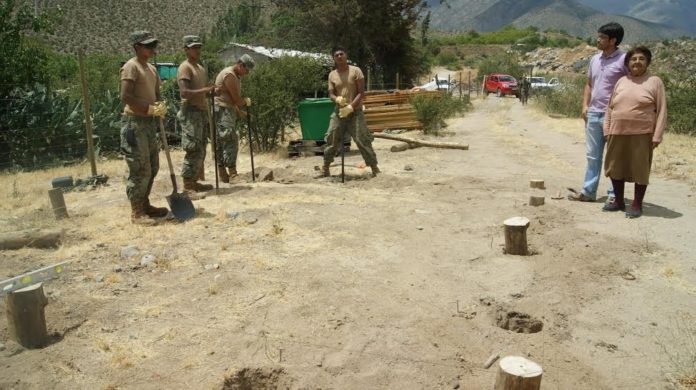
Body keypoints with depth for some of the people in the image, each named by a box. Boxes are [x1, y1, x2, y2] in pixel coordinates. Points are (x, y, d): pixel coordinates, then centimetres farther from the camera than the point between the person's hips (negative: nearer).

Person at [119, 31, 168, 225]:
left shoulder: (152, 68, 15)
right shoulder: (131, 67, -11)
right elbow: (125, 97, -20)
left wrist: (160, 107, -2)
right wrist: (150, 109, -19)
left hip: (150, 122, 9)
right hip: (135, 122, -9)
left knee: (152, 167, 14)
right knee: (140, 169, -7)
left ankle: (145, 204, 25)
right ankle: (136, 212, 2)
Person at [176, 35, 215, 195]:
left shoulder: (201, 68, 18)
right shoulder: (185, 67, -10)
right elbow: (184, 92, -22)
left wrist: (211, 90, 4)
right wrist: (204, 90, -28)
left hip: (202, 111, 9)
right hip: (191, 112, -9)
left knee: (201, 151, 11)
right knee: (194, 151, -12)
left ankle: (194, 182, 19)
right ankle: (187, 187, -8)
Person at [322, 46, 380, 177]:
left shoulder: (356, 71, -4)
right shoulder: (332, 75, 7)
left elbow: (361, 93, -8)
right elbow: (331, 94, 4)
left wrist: (351, 107, -19)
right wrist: (337, 99, -20)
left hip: (355, 111, -4)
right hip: (339, 111, 4)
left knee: (362, 140, -7)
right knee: (332, 140, 7)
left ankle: (375, 169, 0)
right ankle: (325, 169, 20)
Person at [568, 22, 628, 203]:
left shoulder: (623, 59, -9)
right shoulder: (595, 59, 12)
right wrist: (585, 105, 8)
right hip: (593, 114, 7)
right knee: (593, 156, 12)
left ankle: (614, 194, 10)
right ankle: (588, 191, 19)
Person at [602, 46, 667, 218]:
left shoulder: (655, 82, 0)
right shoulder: (621, 81, 11)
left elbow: (661, 110, -3)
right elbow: (610, 107, 14)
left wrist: (657, 135, -10)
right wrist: (607, 130, 8)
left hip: (641, 134, -4)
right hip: (618, 133, 4)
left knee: (640, 169, 2)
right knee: (616, 167, 10)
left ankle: (637, 204, 13)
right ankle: (619, 201, 24)